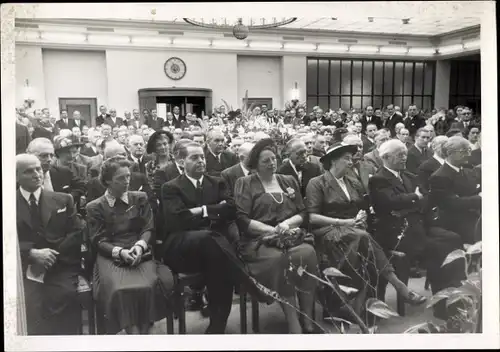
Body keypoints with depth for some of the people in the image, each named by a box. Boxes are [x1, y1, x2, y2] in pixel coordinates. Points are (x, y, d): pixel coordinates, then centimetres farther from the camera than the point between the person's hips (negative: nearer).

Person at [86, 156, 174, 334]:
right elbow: (98, 241, 3)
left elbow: (148, 229, 9)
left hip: (140, 254, 1)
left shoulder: (140, 198, 15)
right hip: (110, 257, -1)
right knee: (120, 290, -32)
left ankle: (144, 329, -16)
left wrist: (139, 246, -13)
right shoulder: (94, 207, 10)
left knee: (147, 287, -30)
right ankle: (133, 331, -24)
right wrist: (120, 252, -16)